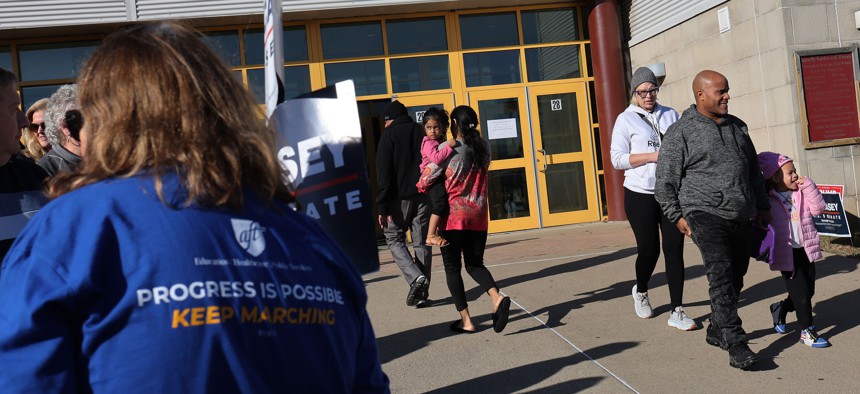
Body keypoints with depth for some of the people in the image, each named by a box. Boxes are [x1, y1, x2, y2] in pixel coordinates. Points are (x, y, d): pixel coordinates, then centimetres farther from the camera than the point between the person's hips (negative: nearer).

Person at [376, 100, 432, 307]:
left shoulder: (389, 135, -3)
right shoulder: (423, 132, 10)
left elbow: (384, 174, -9)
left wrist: (382, 207, -10)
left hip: (400, 197, -4)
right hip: (425, 197, 4)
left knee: (394, 238, 11)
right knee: (422, 243, 8)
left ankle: (416, 277, -9)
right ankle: (423, 292, 9)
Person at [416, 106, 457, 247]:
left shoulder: (442, 142, 16)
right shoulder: (428, 143, -8)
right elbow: (436, 158, -26)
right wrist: (449, 146, -28)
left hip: (442, 179, 9)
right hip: (432, 182, -9)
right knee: (440, 201, -22)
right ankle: (431, 236, -21)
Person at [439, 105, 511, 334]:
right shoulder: (484, 147, 3)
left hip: (454, 215, -5)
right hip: (479, 216, 5)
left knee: (452, 268, 8)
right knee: (474, 264, 16)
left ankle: (466, 320, 7)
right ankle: (497, 297, -11)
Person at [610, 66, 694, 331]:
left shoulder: (670, 115, 11)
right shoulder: (626, 119, 0)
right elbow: (617, 159, -6)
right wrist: (653, 156, -15)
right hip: (640, 194, -3)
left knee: (674, 249, -1)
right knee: (649, 249, 4)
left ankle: (677, 312, 6)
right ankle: (641, 291, 35)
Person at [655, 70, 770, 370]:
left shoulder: (737, 126, 16)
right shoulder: (681, 132, -4)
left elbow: (753, 170, 24)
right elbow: (665, 180, -5)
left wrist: (762, 206, 23)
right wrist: (677, 216, -8)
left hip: (741, 218, 7)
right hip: (705, 214, -7)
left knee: (736, 277, 12)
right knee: (720, 274, -17)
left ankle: (716, 330, 28)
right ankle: (736, 344, -15)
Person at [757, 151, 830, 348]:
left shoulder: (802, 193, 6)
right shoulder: (768, 200, -9)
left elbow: (818, 209, -6)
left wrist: (808, 186, -10)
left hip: (805, 250, 6)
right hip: (787, 253, -5)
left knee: (809, 291, 12)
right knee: (801, 293, -3)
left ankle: (781, 309, 37)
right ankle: (807, 331, 11)